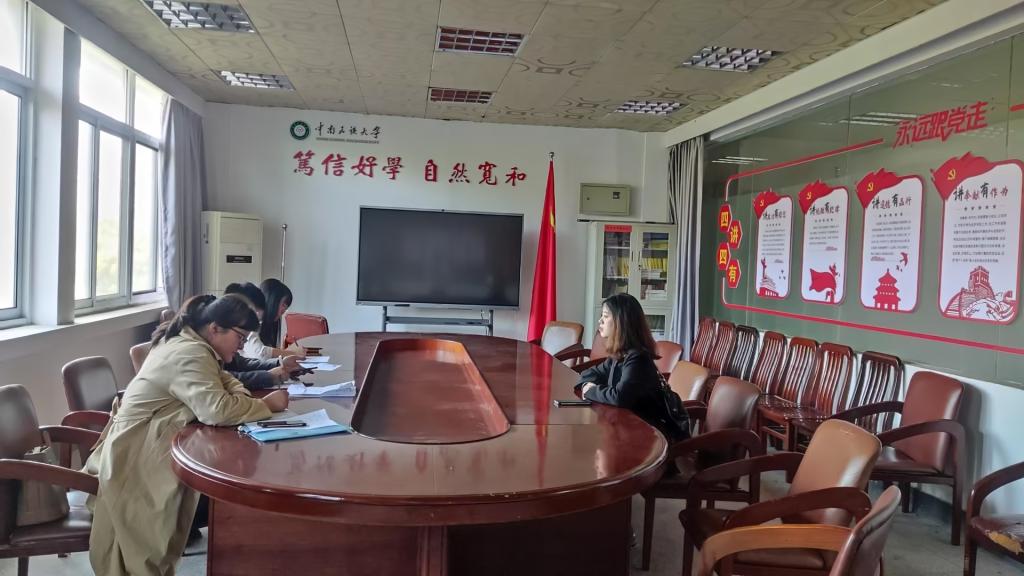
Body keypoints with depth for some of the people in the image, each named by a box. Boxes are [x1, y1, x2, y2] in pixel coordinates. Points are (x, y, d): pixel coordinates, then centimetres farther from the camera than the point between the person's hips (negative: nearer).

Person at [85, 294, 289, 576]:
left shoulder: (186, 342, 9)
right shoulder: (190, 354, -22)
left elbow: (221, 380, 19)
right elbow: (216, 410, -34)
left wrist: (242, 397, -3)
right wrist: (266, 404, -21)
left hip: (147, 445, 10)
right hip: (138, 458, -10)